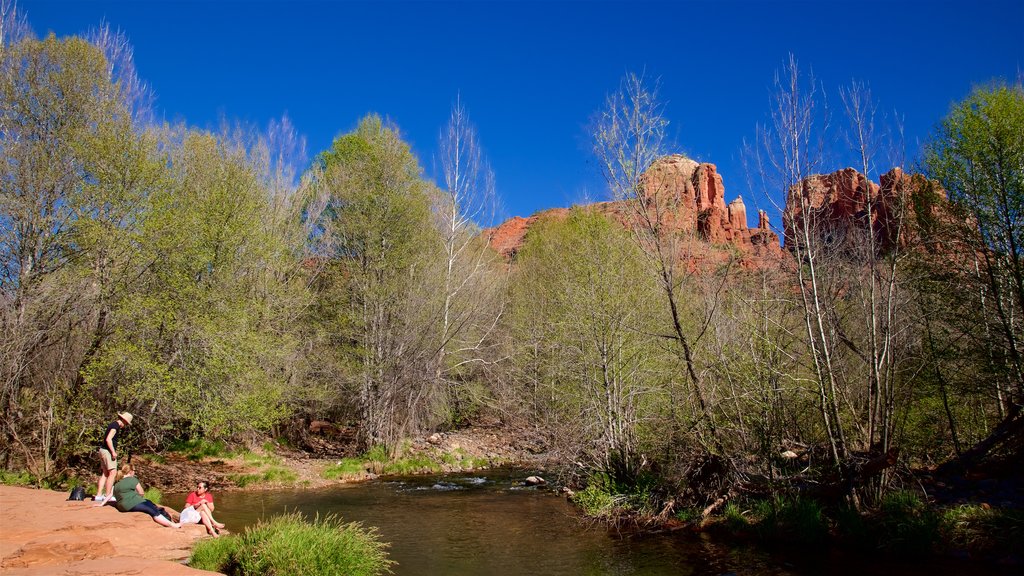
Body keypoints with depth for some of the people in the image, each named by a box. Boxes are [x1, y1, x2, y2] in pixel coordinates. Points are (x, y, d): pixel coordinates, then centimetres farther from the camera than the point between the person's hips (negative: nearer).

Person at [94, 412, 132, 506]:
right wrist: (113, 452, -20)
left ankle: (99, 495, 11)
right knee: (113, 473, -8)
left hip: (103, 450, 10)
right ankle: (107, 496, -9)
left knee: (105, 473, 12)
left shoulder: (112, 424, 17)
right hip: (108, 451, -10)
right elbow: (108, 439, -23)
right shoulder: (116, 426, -13)